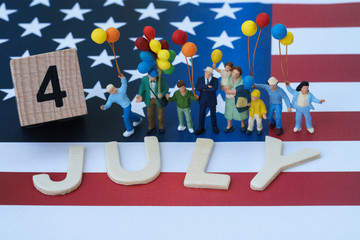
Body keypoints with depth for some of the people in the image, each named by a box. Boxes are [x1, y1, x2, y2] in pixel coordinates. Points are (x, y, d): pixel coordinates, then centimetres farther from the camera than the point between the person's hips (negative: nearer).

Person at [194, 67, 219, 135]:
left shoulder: (215, 80, -5)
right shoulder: (200, 79, 0)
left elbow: (215, 88, -22)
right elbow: (197, 87, -16)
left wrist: (204, 89, -18)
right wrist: (207, 87, -23)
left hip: (212, 101, -1)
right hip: (203, 100, 1)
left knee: (213, 114, 12)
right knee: (201, 114, 2)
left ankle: (214, 127, 29)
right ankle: (201, 129, 12)